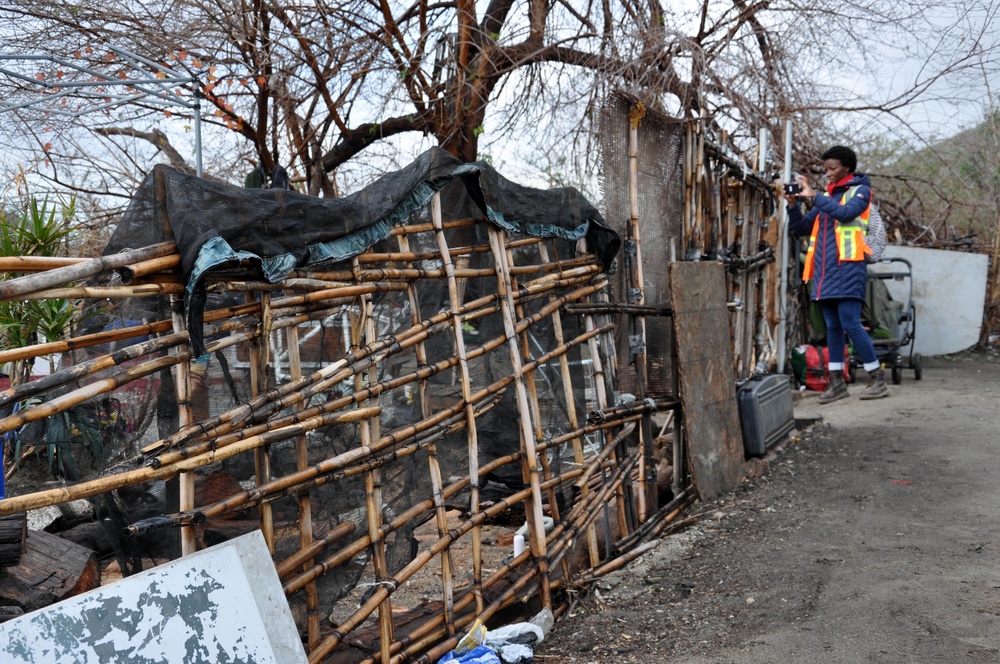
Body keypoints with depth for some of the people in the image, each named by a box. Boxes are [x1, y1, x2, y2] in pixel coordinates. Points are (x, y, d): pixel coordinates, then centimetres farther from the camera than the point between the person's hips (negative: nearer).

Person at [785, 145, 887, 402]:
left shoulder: (859, 190, 2)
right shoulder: (826, 196, 19)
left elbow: (845, 212, -19)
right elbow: (802, 228, 18)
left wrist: (813, 196, -19)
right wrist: (793, 205, 2)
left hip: (847, 268, -6)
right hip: (825, 271, 7)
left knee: (851, 325, -11)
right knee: (832, 327, 8)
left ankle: (878, 380, -3)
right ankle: (837, 383, 12)